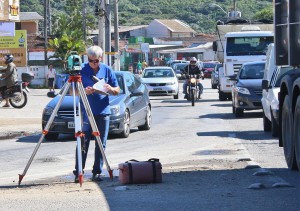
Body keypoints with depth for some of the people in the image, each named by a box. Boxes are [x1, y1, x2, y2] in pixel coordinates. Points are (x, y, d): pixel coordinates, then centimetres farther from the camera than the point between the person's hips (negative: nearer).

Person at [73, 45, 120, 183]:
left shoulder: (107, 70, 6)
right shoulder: (81, 70, 0)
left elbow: (117, 91, 9)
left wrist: (110, 89, -14)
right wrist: (84, 91, -20)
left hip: (103, 112, 2)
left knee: (101, 144, 4)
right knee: (83, 142, -5)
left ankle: (97, 172, 11)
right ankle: (78, 172, -1)